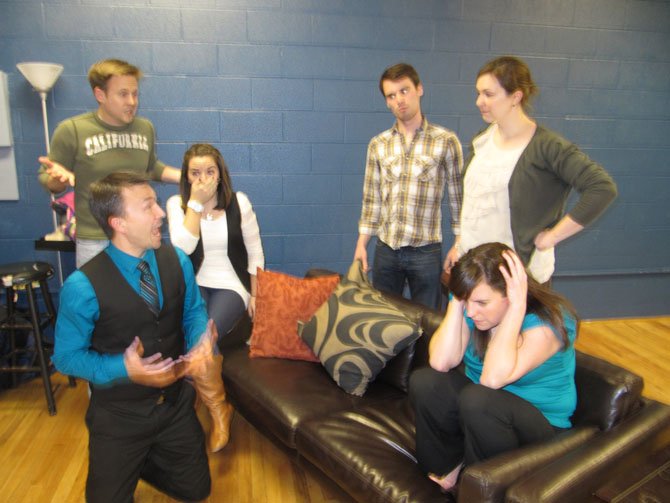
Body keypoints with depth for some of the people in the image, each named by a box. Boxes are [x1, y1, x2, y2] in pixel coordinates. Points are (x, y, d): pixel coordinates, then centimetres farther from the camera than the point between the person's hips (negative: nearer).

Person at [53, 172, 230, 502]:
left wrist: (202, 346, -19)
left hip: (177, 403, 5)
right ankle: (126, 465, 46)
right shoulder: (83, 287, -24)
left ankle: (141, 460, 45)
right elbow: (67, 356, -14)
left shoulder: (177, 261, -9)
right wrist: (123, 369, -30)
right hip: (119, 414, -4)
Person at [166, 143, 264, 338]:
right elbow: (183, 248, -18)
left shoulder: (238, 202, -3)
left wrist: (255, 295, 1)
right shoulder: (176, 203, -2)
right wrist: (195, 202, -16)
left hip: (231, 286, 0)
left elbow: (255, 253, 3)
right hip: (194, 285, 1)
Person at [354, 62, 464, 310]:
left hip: (426, 251, -3)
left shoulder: (446, 141, -4)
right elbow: (371, 199, 9)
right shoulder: (378, 144, 5)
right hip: (385, 249, 3)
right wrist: (361, 243, 6)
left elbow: (458, 196, -1)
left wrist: (459, 245, -4)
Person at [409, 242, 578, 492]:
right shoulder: (470, 306, -10)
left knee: (478, 399, -34)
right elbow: (440, 363, -23)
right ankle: (449, 466, 4)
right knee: (423, 382, -20)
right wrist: (457, 301, -26)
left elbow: (493, 379, -38)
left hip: (542, 425, -4)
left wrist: (516, 308, -38)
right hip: (482, 411, 5)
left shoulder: (547, 320, -25)